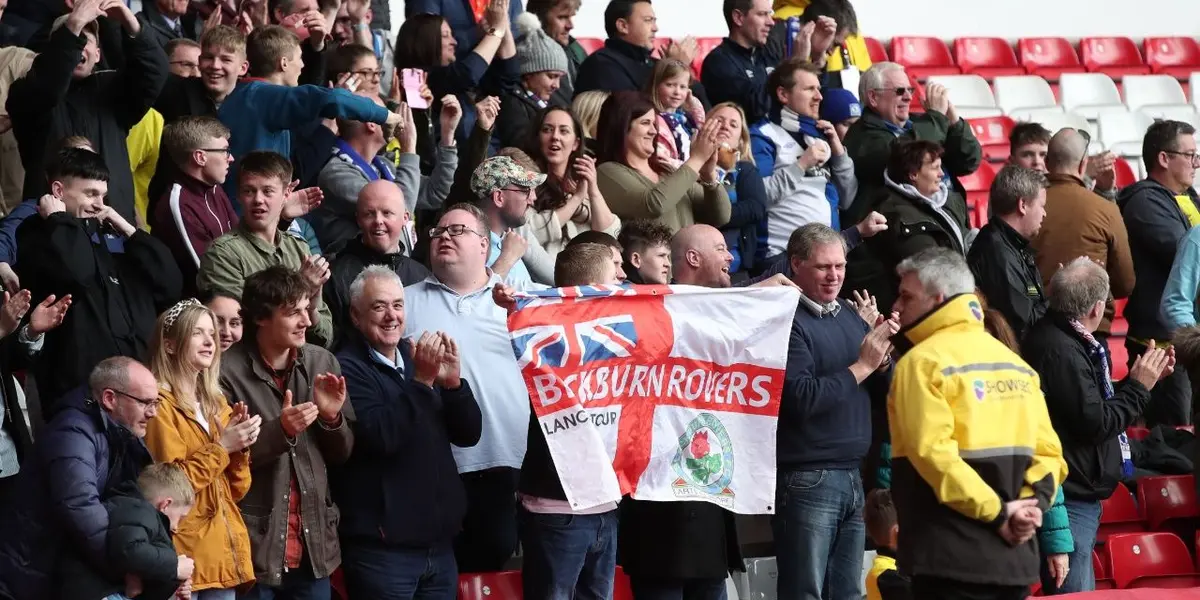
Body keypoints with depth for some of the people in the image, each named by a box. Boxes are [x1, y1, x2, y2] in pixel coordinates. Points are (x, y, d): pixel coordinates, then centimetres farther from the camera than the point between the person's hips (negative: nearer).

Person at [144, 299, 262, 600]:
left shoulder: (217, 403, 16)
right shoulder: (160, 405, -7)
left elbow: (236, 490, 14)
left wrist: (240, 448, -2)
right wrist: (220, 447, -14)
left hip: (225, 553, 7)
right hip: (183, 556, -7)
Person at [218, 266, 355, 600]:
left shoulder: (322, 363, 4)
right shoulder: (228, 372, -11)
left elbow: (342, 455, 10)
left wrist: (332, 417, -10)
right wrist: (280, 430, -21)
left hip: (314, 547, 4)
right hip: (253, 547, -4)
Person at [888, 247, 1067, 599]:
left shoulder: (923, 362, -8)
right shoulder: (1015, 362, 16)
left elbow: (933, 454, -19)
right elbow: (1047, 450, 10)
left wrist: (995, 512, -15)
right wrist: (1032, 502, -3)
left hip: (952, 560, -7)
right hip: (1014, 556, 7)